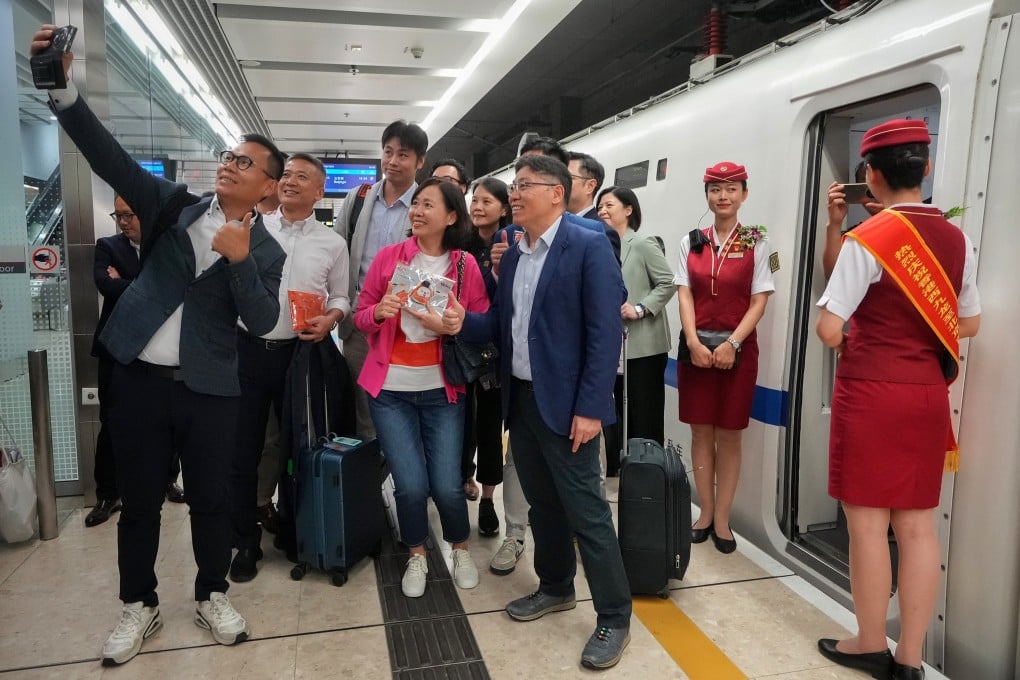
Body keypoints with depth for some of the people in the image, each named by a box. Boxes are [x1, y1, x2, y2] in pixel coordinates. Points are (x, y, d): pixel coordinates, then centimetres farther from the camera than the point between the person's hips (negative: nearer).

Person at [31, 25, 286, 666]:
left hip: (209, 389, -1)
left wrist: (239, 260, -24)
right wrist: (62, 87, -21)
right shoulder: (174, 205, 4)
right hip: (139, 378, 2)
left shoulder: (266, 249, -1)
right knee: (139, 499, 11)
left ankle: (213, 595, 30)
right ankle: (139, 605, 29)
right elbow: (110, 155, -8)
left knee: (212, 497, 9)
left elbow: (262, 322, -11)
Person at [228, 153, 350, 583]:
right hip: (250, 350, 1)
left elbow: (340, 297, 8)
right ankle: (246, 543, 22)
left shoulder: (333, 243, 3)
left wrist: (329, 319, -11)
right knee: (243, 450, 6)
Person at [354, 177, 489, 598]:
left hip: (442, 389, 0)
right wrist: (380, 311, -18)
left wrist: (459, 325, -18)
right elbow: (361, 318, 4)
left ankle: (461, 549, 31)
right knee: (410, 485, -4)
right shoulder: (388, 256, -1)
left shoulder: (466, 265, -1)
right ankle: (416, 556, 27)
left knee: (447, 486, -2)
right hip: (390, 388, 0)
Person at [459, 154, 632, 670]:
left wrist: (590, 408, -20)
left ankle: (614, 618, 16)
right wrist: (460, 322, -8)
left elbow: (606, 333, -16)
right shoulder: (513, 254, 11)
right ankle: (555, 588, 38)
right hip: (520, 399, 7)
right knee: (541, 504, 19)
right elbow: (501, 324, 12)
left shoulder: (589, 247, -11)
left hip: (565, 403, -7)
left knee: (586, 512, 0)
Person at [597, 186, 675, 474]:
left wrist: (640, 309, -19)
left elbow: (668, 283, -12)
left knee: (646, 415, 2)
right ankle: (619, 471, 26)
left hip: (644, 345, -7)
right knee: (621, 412, 15)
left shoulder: (643, 245, -8)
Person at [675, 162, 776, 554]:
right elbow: (684, 294, 1)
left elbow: (759, 301, -4)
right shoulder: (691, 242, 7)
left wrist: (731, 344, -16)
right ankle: (706, 512, 19)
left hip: (738, 351, -2)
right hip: (696, 348, 2)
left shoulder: (757, 244, 1)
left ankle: (722, 519, 13)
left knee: (729, 435, 4)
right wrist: (694, 342, -12)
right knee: (701, 432, 7)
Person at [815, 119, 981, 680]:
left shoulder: (867, 239, -13)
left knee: (868, 523, 6)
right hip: (928, 394, 6)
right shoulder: (956, 240, 5)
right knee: (918, 525, 10)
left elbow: (829, 331, -14)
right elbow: (968, 324, 14)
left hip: (870, 393, -6)